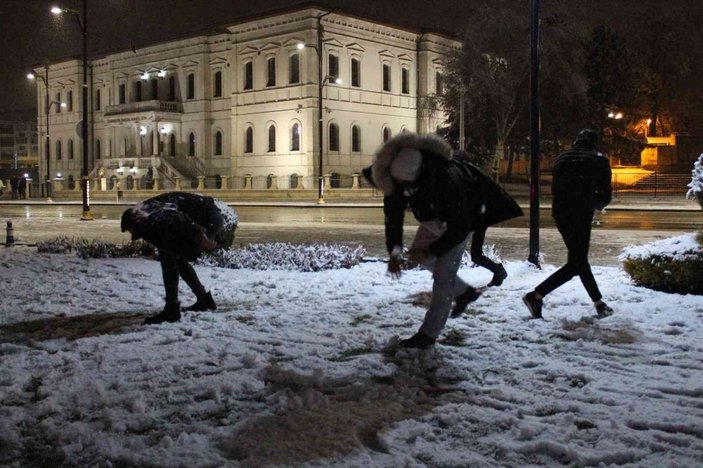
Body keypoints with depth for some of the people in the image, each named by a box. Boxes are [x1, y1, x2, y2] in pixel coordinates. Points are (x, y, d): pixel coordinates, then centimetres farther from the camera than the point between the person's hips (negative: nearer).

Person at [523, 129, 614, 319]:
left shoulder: (562, 159, 17)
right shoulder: (599, 161, 5)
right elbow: (605, 195, 4)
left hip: (560, 212, 6)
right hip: (581, 214, -6)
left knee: (578, 259, 13)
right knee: (576, 263, 0)